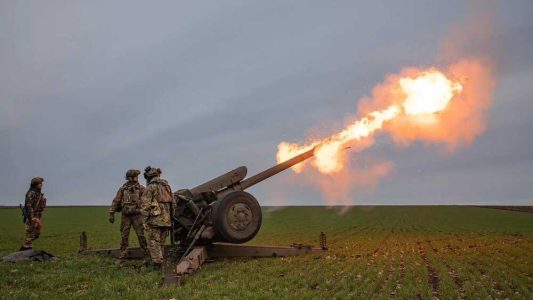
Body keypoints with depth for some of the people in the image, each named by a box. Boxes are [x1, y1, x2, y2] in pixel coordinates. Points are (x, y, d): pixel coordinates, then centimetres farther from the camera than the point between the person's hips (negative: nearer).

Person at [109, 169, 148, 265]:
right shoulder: (123, 189, 4)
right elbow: (115, 202, 5)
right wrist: (111, 214, 0)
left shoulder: (141, 188, 1)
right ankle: (121, 258, 15)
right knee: (124, 237, 6)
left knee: (141, 235, -4)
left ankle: (147, 255, 5)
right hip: (125, 216, 1)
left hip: (137, 215, -1)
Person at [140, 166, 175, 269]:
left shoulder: (150, 187, -5)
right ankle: (159, 263, 18)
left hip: (155, 220, -6)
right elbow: (173, 204, 16)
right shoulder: (167, 186, 15)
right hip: (166, 221, 6)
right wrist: (170, 217, 21)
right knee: (161, 244, 14)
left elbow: (145, 206, -11)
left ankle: (157, 263, -8)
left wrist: (145, 221, -7)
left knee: (154, 243, -2)